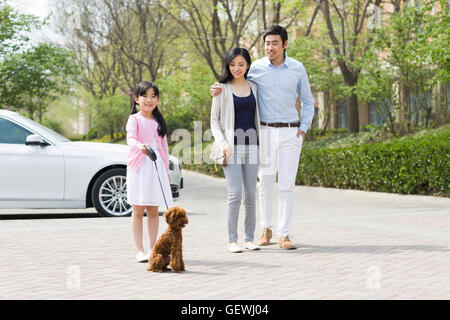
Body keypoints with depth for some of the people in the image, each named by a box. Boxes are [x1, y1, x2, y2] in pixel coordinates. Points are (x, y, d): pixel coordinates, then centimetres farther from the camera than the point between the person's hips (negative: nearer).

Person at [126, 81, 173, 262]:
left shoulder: (158, 121, 14)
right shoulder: (134, 119, -2)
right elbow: (130, 138, -20)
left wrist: (166, 170, 14)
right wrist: (139, 146, -42)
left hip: (157, 168, 5)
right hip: (139, 167, -4)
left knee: (153, 211, 6)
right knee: (138, 211, -1)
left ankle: (152, 248, 12)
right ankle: (140, 250, 2)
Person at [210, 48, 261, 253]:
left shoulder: (253, 87, 12)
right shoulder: (222, 89, 2)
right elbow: (214, 121, 3)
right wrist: (222, 144, -11)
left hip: (251, 145, 4)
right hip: (231, 146, -3)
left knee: (251, 194, 3)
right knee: (235, 194, -10)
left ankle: (249, 238, 11)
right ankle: (232, 240, -3)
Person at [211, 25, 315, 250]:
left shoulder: (297, 68, 3)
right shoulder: (256, 68, 2)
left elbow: (308, 101, 13)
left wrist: (304, 128, 1)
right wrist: (217, 89, -7)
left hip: (290, 133, 0)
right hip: (265, 132, 0)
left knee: (286, 185, -3)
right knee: (266, 183, 4)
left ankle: (283, 234, 1)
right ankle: (266, 228, 22)